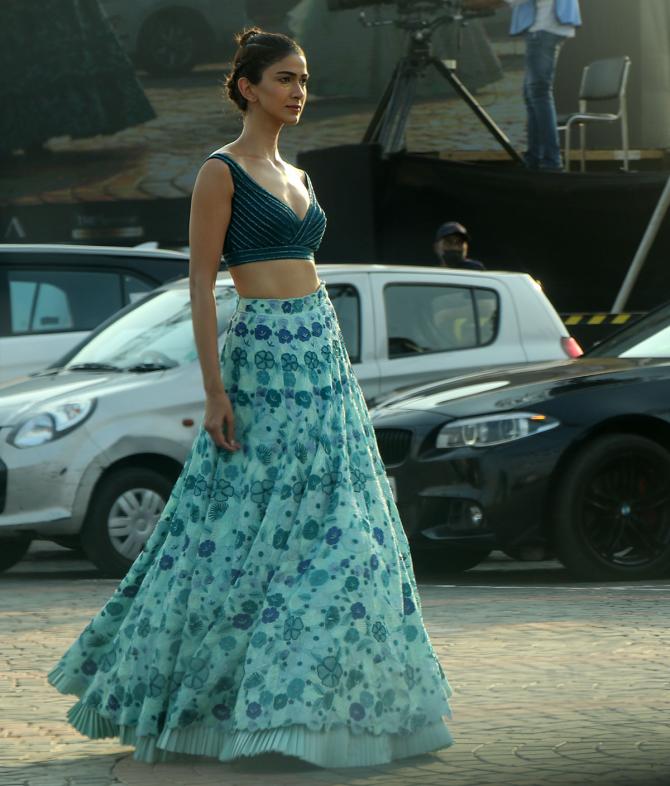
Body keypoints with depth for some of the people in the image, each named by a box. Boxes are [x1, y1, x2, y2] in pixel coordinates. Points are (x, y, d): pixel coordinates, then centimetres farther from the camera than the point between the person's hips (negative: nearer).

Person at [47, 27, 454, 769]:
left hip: (322, 353, 8)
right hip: (260, 356, -8)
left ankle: (306, 697, 11)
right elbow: (201, 283, -11)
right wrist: (214, 390, -17)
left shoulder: (295, 176, 16)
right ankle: (187, 691, 5)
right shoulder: (221, 172, -7)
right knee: (249, 529, -6)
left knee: (340, 528, 4)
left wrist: (331, 368, 18)